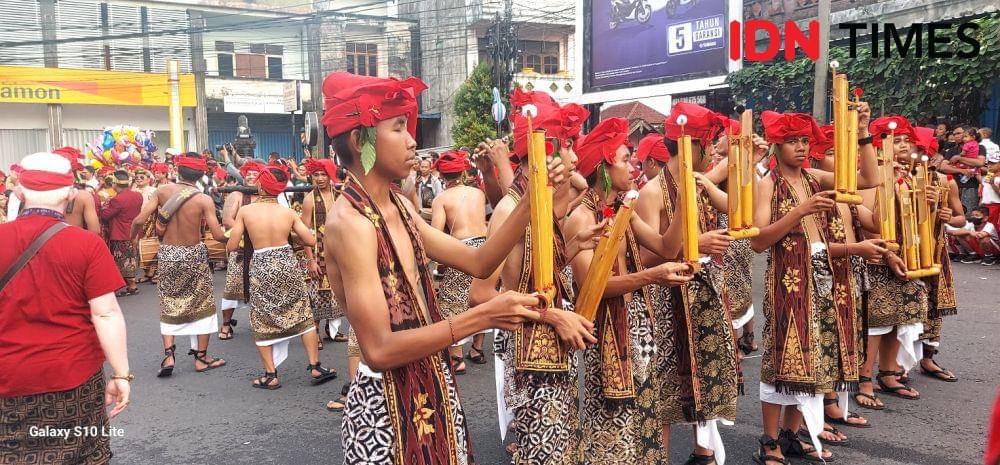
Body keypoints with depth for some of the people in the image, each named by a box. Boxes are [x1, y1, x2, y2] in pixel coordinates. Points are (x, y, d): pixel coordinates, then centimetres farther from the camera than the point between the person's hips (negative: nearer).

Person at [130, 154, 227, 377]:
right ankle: (201, 357, 16)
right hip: (194, 254, -2)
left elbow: (139, 220, -7)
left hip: (167, 253, 3)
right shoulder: (204, 199, -14)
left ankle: (168, 355, 6)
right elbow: (218, 235, -16)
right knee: (203, 304, 12)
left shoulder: (163, 191, -6)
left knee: (169, 305, 16)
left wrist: (132, 237, 14)